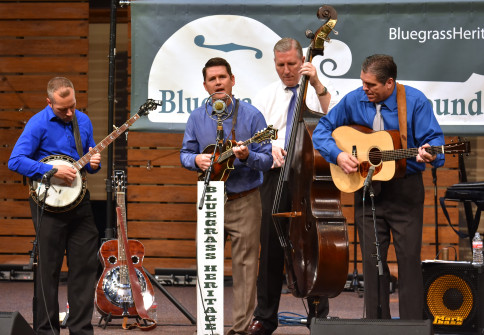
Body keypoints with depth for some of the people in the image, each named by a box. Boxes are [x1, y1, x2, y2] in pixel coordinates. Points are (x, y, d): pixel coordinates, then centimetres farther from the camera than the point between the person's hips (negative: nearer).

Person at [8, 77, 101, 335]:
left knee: (86, 265, 5)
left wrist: (94, 163, -4)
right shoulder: (39, 124, -10)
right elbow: (15, 161, -18)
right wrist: (54, 171, -22)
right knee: (49, 270, 0)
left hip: (78, 198, 6)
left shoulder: (83, 121, 9)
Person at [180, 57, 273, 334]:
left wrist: (247, 157, -25)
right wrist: (196, 160, -10)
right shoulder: (197, 117, 7)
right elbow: (185, 153, 13)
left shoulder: (251, 115, -3)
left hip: (244, 202, -3)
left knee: (245, 266, -1)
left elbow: (267, 159, -4)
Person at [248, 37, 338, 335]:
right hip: (276, 176, 2)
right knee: (272, 246, 4)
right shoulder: (266, 96, 14)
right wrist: (270, 145, -10)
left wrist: (317, 84, -21)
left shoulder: (320, 91, 6)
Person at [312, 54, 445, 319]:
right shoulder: (353, 101, 0)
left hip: (405, 190, -3)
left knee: (409, 258, -3)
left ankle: (412, 325, 3)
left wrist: (429, 154, -33)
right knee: (372, 260, 6)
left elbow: (434, 138, -11)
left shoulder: (414, 101, -8)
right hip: (366, 188, 3)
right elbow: (322, 130, 8)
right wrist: (338, 154, -10)